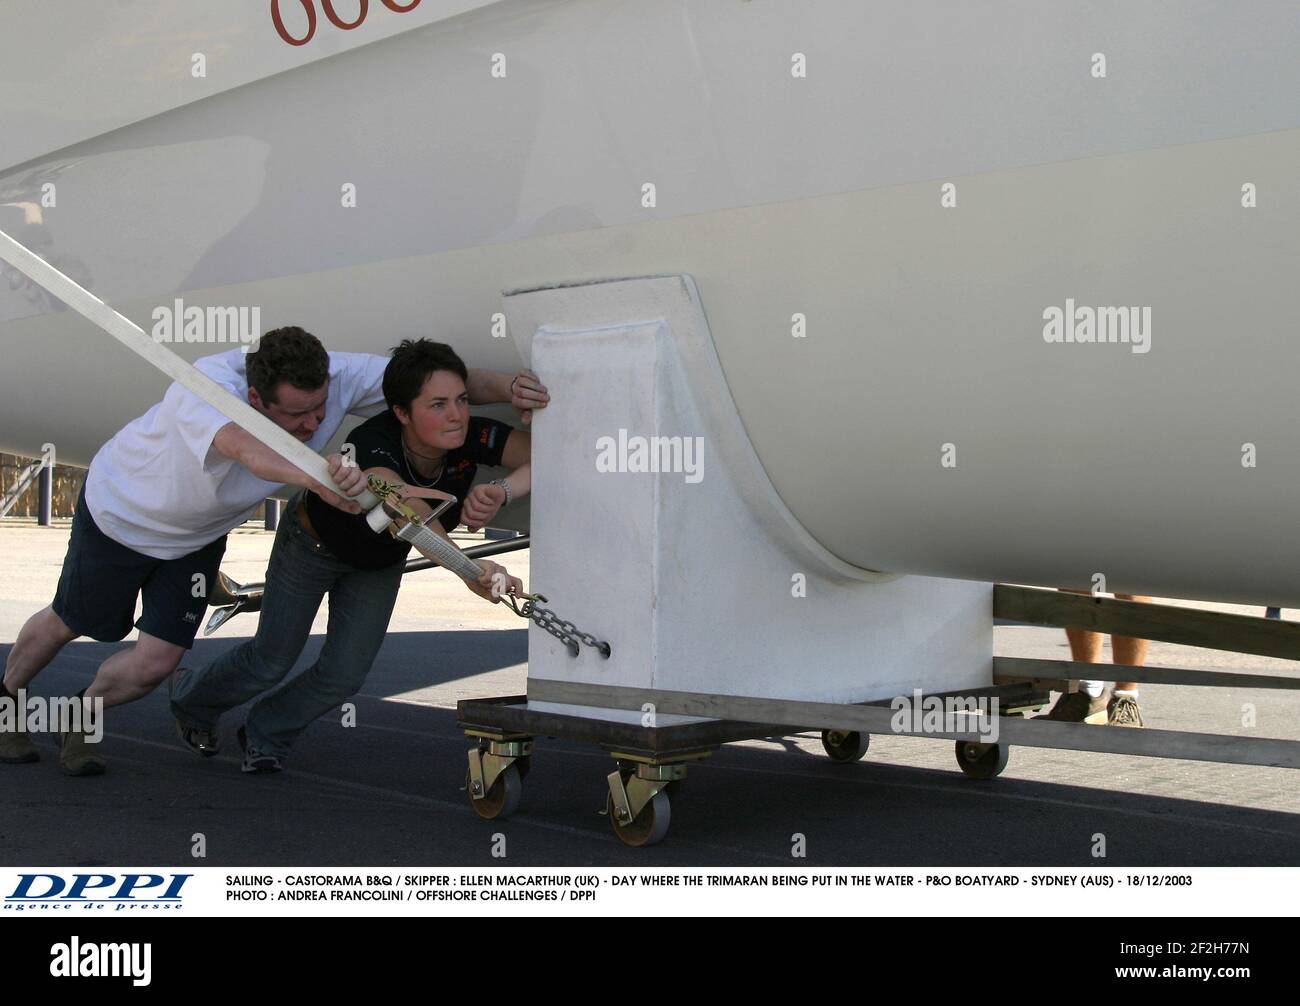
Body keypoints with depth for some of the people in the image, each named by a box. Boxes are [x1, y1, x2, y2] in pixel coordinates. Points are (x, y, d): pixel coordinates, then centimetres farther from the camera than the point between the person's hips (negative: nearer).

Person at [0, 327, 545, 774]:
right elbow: (246, 447, -67)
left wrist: (508, 386, -45)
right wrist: (312, 477, -85)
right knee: (69, 623, 18)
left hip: (198, 538, 4)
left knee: (153, 663, -1)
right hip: (119, 510, -4)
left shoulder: (339, 378, -29)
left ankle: (80, 720, 30)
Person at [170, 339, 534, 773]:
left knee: (345, 675, 3)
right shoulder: (372, 444, -45)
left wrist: (501, 490, -61)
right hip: (314, 542, -4)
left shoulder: (474, 438, -33)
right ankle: (191, 698, 43)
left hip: (380, 562, 4)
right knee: (271, 661, 9)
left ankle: (264, 736, 33)